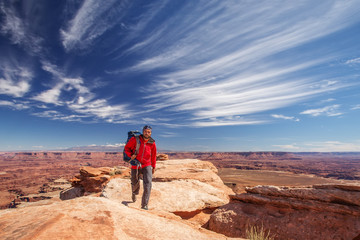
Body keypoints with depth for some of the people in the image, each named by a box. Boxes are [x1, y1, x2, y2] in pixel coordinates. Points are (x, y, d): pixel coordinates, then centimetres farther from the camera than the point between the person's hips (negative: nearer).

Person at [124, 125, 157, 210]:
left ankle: (144, 204, -3)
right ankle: (134, 193, 53)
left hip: (147, 165, 0)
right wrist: (130, 155, -15)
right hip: (135, 165, 0)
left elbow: (153, 156, 7)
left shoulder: (152, 143, -5)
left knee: (148, 184, -15)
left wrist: (153, 167, 12)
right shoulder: (135, 139, -10)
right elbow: (127, 147, 3)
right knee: (135, 183, 17)